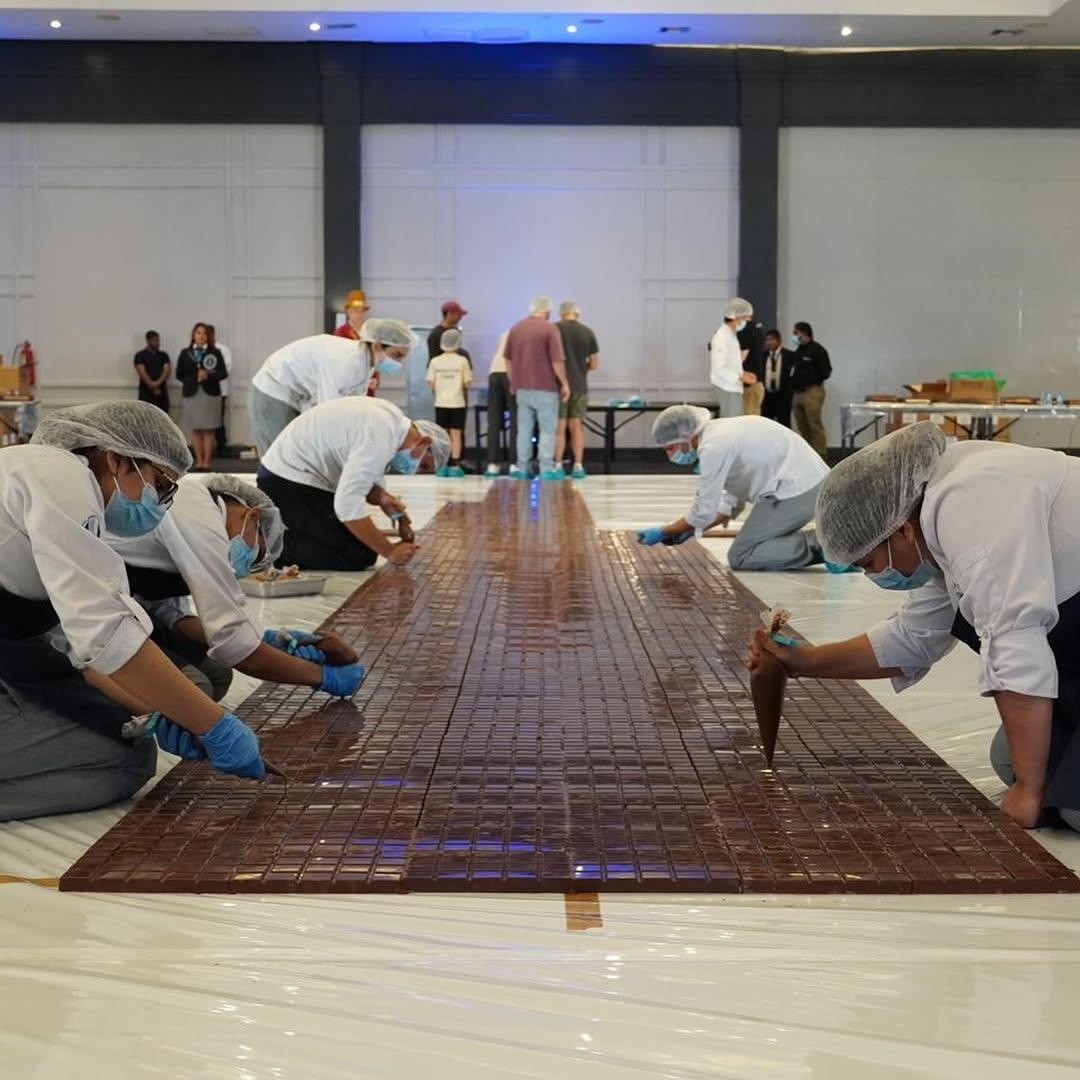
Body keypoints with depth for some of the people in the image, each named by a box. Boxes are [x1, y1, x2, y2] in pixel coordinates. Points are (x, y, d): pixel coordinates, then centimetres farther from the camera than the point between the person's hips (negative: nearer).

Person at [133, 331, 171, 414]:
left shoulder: (164, 356, 14)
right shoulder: (140, 355, 1)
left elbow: (167, 371, 1)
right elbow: (142, 373, -8)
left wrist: (158, 383, -16)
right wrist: (153, 387, -14)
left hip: (162, 393, 4)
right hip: (146, 393, -4)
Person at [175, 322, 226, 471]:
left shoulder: (215, 353, 1)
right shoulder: (185, 353, 7)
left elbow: (223, 373, -4)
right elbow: (179, 374, 9)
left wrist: (208, 376, -18)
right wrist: (192, 380, -1)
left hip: (211, 394, -2)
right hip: (191, 394, 2)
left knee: (208, 430, -2)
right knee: (195, 430, 2)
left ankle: (207, 461, 1)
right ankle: (199, 461, 7)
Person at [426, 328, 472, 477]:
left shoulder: (435, 361, -1)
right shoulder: (462, 361, -5)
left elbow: (430, 384, -2)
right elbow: (468, 383, -5)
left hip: (441, 402, 1)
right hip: (457, 402, -1)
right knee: (456, 434, 3)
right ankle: (455, 465, -1)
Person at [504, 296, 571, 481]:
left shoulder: (516, 328, 8)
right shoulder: (549, 329, -10)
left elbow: (508, 358, 13)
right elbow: (557, 361, -14)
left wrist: (513, 382, 21)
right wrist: (565, 383, -5)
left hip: (522, 387, 5)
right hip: (545, 387, -5)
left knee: (524, 429, 10)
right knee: (547, 429, 1)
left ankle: (521, 468, 10)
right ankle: (547, 469, -2)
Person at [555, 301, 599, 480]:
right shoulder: (588, 333, 2)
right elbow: (595, 364, 5)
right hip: (579, 385, 2)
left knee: (559, 427, 2)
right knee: (577, 426, 7)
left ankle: (558, 466, 1)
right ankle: (578, 466, 5)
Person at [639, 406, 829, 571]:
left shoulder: (713, 446, -14)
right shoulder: (722, 433, 16)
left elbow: (704, 512, -11)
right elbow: (731, 504, 21)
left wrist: (664, 532, 2)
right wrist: (689, 531, 19)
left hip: (795, 491, -10)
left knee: (740, 556, -3)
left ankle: (816, 546, -12)